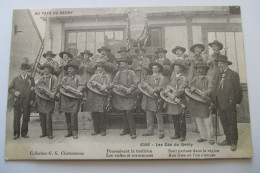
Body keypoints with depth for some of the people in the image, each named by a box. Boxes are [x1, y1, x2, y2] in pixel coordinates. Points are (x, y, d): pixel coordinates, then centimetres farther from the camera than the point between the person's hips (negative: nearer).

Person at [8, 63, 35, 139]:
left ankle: (24, 133, 14)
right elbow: (10, 89, 11)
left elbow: (33, 89, 8)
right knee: (16, 118, -1)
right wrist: (14, 92, -10)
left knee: (26, 118, 4)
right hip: (18, 101, 0)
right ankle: (16, 134, 8)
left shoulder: (31, 79, 10)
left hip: (27, 102, 0)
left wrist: (32, 99, -2)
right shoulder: (16, 79, 11)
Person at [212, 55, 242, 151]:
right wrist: (215, 102, 6)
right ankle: (228, 140, 25)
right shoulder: (218, 75, 13)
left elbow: (238, 90, -6)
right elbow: (215, 90, 12)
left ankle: (233, 142, 14)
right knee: (224, 124, 13)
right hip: (220, 105, 6)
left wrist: (237, 102, -6)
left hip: (230, 104, -6)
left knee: (232, 124, 4)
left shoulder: (233, 74, -5)